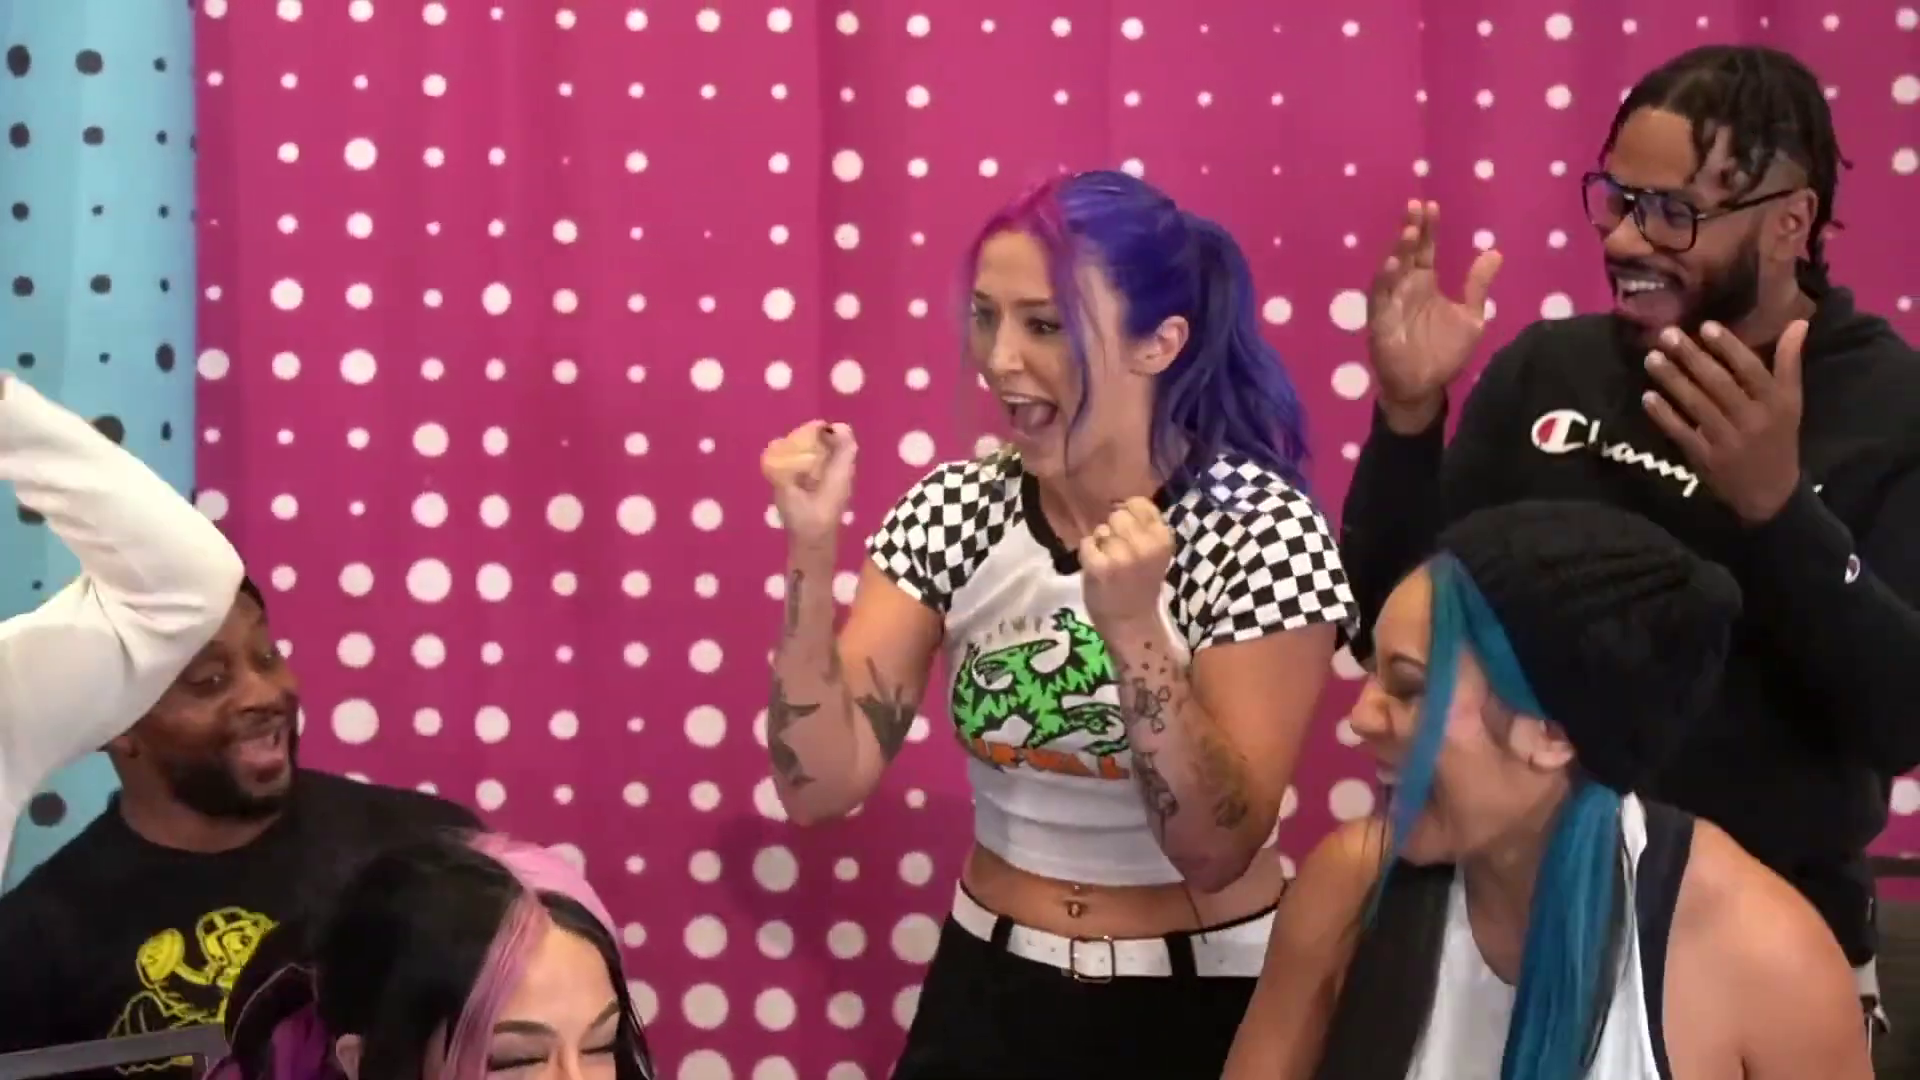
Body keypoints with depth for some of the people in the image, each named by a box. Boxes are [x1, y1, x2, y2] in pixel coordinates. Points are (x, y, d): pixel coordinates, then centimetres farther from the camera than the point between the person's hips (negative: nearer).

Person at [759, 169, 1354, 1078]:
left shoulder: (1263, 528, -15)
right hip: (990, 991, 4)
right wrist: (813, 552, -20)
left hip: (1202, 1007, -3)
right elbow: (818, 786, -10)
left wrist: (1132, 628, -31)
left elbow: (1216, 850, -19)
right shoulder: (957, 510, -5)